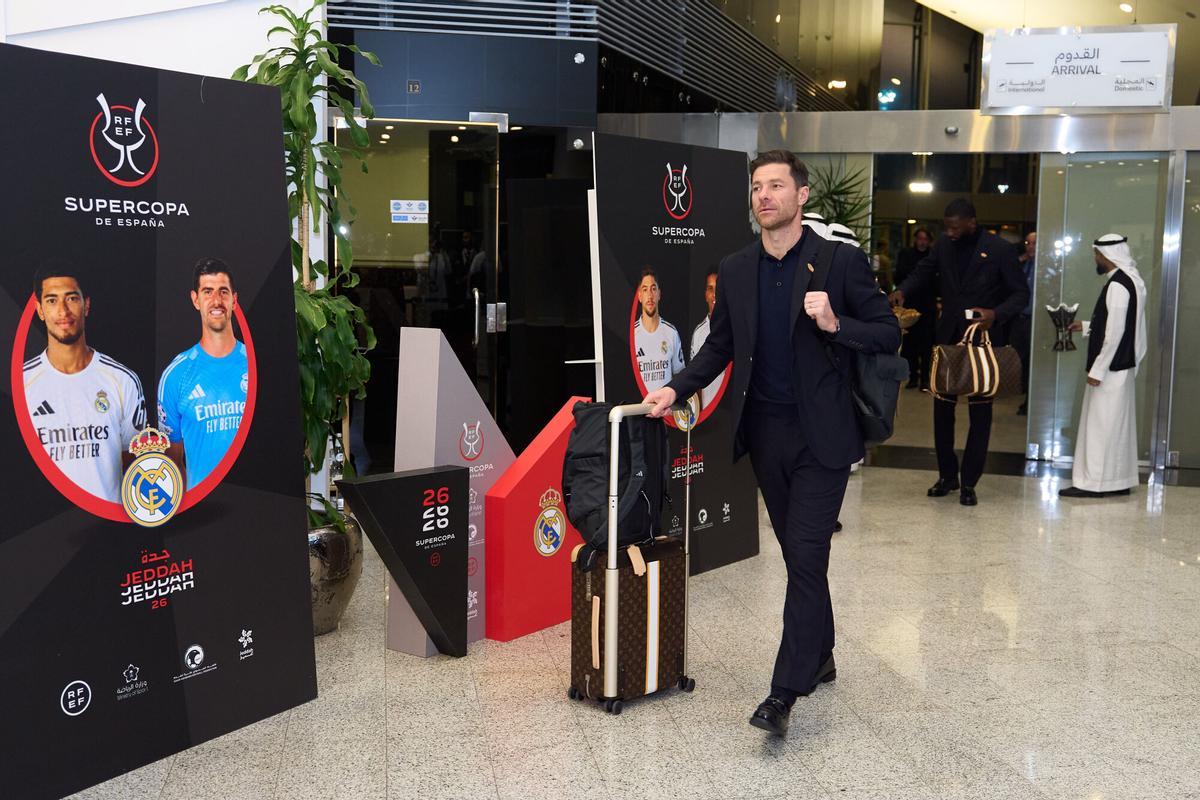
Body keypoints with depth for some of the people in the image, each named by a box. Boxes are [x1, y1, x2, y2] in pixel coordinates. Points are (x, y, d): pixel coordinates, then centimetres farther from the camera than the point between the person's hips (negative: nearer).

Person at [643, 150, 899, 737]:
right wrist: (677, 388, -1)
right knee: (799, 553, 16)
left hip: (820, 434, -5)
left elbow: (888, 334, -4)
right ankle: (820, 657, 33)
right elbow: (720, 346, 14)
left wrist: (834, 323, -21)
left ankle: (785, 692, -2)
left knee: (806, 555, -7)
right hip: (765, 431, 5)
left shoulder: (841, 261, -7)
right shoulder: (734, 270, 7)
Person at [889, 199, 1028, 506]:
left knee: (980, 412, 4)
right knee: (942, 407, 7)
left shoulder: (999, 249, -10)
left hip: (983, 340, -4)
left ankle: (969, 482, 13)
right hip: (948, 337, 4)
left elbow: (1020, 293, -5)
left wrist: (996, 314, -23)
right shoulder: (943, 244, 2)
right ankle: (947, 475, 22)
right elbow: (924, 271, 16)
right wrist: (903, 290, -5)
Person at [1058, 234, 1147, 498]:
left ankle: (1095, 483, 0)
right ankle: (1119, 481, 20)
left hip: (1111, 368, -10)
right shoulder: (1131, 281, 11)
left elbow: (1115, 333, -23)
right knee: (1118, 425, 13)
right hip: (1122, 366, 10)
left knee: (1101, 425, -5)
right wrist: (1087, 327, 22)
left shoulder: (1117, 285, -19)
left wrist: (1097, 369, -20)